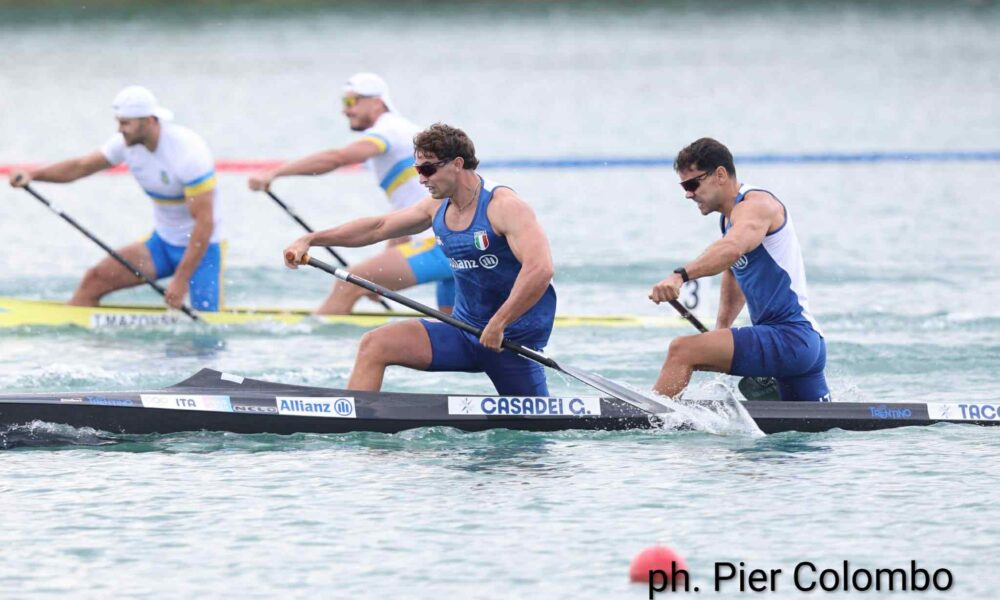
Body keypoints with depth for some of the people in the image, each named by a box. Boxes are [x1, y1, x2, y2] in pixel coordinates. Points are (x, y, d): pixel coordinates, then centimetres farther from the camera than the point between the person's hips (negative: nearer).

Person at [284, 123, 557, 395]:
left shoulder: (503, 206, -18)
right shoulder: (438, 207, 7)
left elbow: (540, 269, -30)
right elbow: (378, 227, 15)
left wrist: (498, 324, -30)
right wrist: (310, 240, 8)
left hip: (514, 341, -7)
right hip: (465, 331, 7)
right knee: (374, 345, -7)